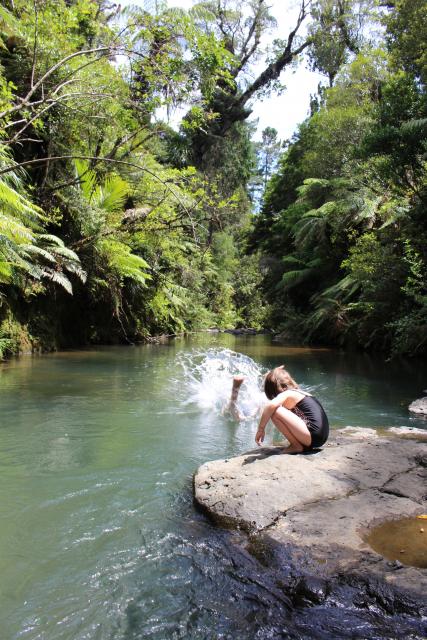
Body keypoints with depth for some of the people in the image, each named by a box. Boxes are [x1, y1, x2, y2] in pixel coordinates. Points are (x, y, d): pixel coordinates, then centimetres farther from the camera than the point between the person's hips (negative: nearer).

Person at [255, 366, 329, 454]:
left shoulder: (287, 394, -5)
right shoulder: (301, 393, 21)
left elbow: (271, 405, -27)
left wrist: (260, 429, -19)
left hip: (313, 436, -9)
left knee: (275, 411, -14)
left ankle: (296, 445, -4)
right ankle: (304, 445, 14)